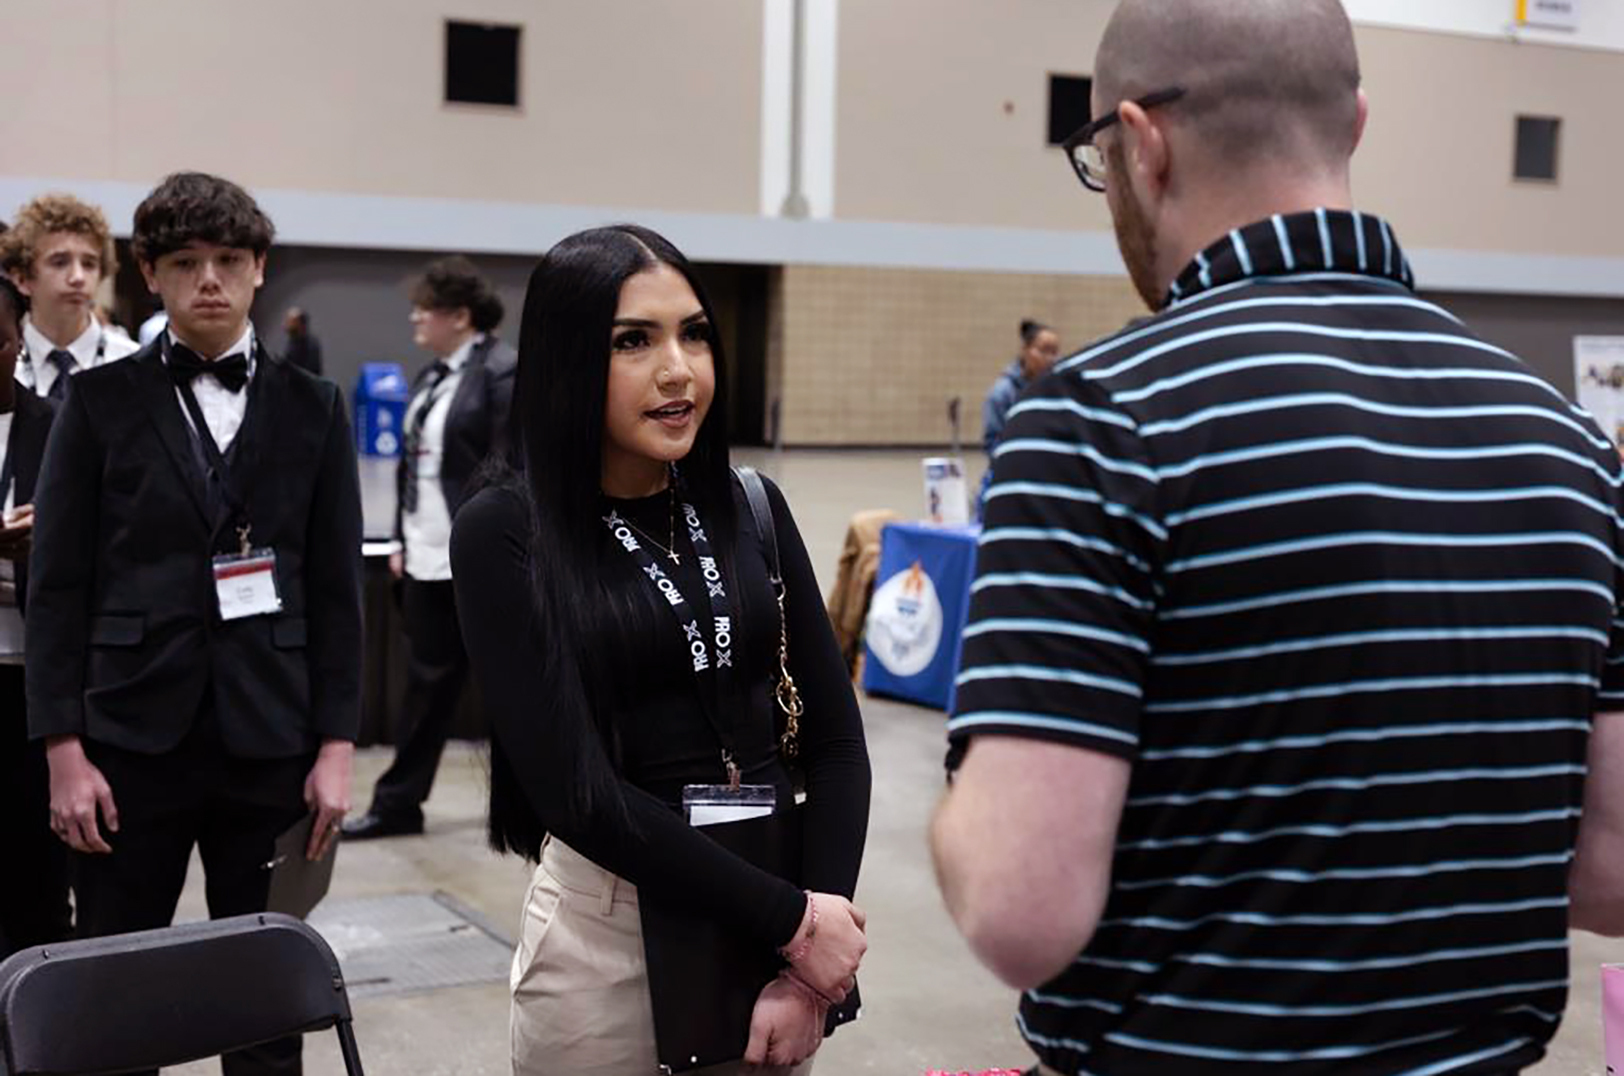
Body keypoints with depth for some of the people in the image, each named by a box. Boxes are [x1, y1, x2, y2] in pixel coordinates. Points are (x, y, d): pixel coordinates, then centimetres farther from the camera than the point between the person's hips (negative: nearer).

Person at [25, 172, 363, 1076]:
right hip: (133, 735, -1)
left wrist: (337, 746, -1)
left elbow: (339, 588, 5)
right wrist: (65, 750, -6)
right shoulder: (101, 402, 3)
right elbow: (57, 585, 1)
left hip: (269, 738, 1)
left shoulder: (312, 408, 6)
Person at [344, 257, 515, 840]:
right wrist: (404, 541, 14)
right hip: (428, 558, 8)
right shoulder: (433, 376, 14)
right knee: (428, 681, 12)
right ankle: (399, 803, 17)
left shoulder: (504, 373, -12)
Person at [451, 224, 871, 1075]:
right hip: (610, 932, -3)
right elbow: (578, 789, -17)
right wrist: (792, 921, -16)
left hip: (779, 901, 4)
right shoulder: (504, 533, -10)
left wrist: (813, 938, -10)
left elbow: (833, 736, 1)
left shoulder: (752, 511, 2)